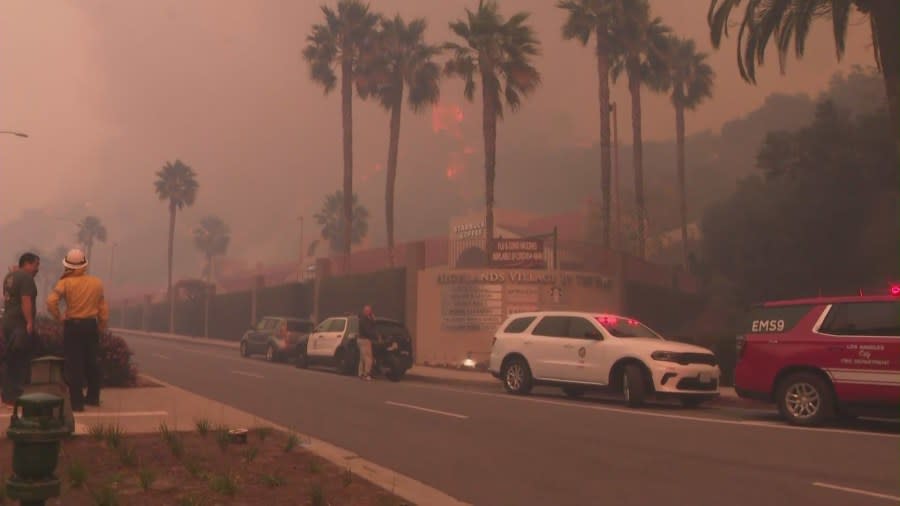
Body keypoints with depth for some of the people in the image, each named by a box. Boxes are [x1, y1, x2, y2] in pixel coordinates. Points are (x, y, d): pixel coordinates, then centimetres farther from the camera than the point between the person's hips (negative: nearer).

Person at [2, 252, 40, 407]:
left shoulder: (10, 276, 15)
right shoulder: (26, 277, -14)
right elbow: (26, 301, -22)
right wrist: (30, 322, -23)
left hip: (9, 321, 10)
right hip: (20, 324, -9)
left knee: (12, 361, 15)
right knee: (20, 361, -4)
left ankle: (8, 394, 21)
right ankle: (14, 396, -2)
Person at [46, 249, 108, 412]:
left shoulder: (66, 283, -9)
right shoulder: (97, 283, 2)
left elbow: (51, 302, -21)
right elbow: (103, 308, 7)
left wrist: (59, 317, -5)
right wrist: (103, 326, 16)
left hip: (72, 326, -4)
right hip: (91, 325, 4)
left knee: (74, 365, 2)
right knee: (91, 363, 17)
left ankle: (77, 402, 3)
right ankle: (93, 397, 26)